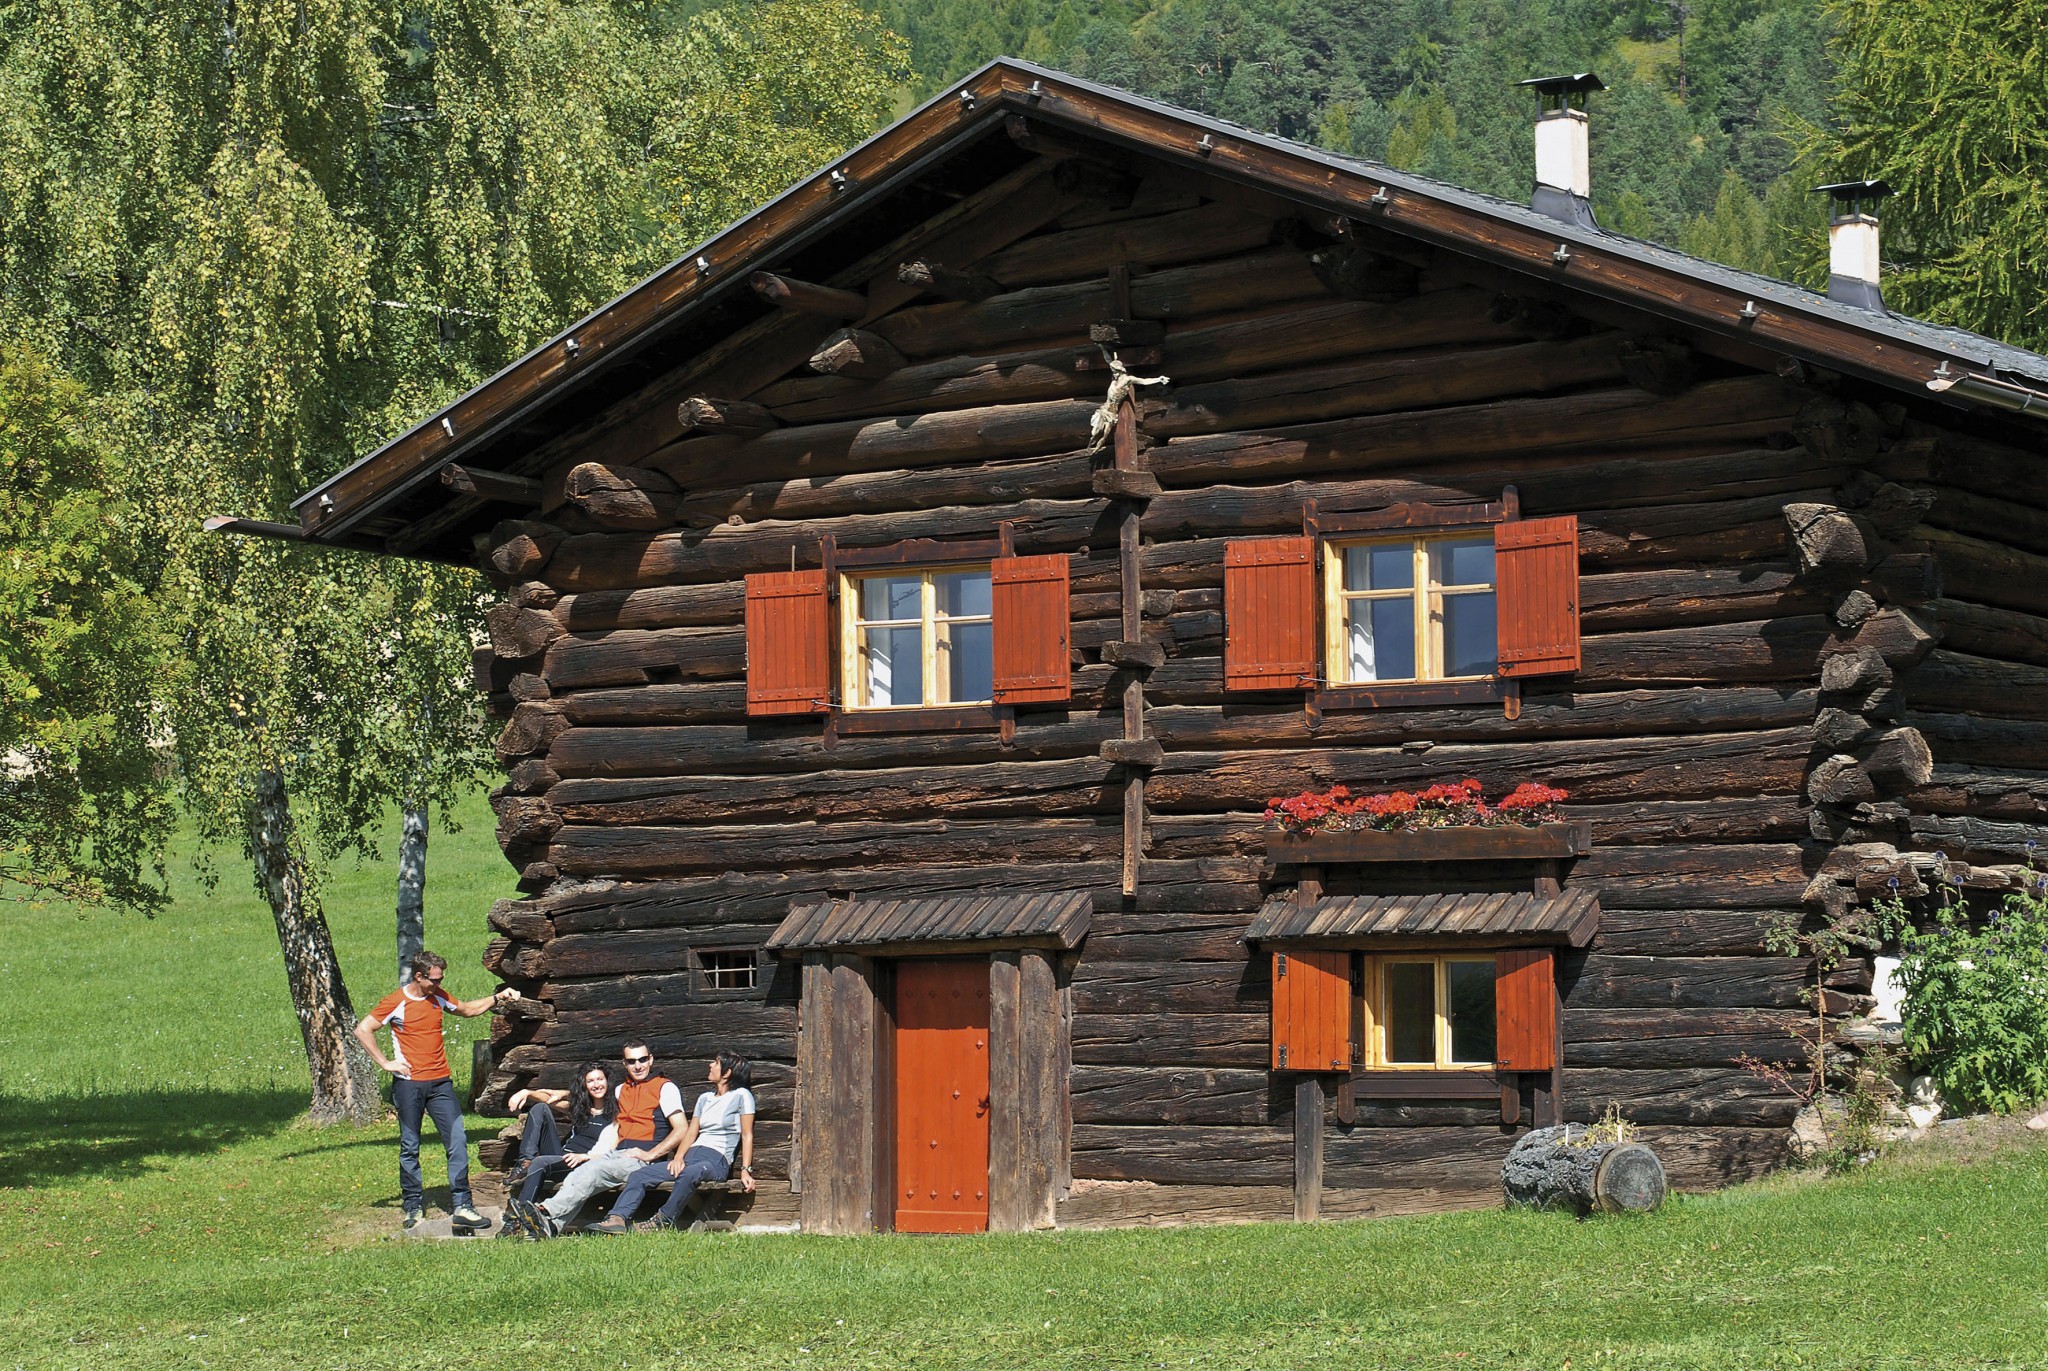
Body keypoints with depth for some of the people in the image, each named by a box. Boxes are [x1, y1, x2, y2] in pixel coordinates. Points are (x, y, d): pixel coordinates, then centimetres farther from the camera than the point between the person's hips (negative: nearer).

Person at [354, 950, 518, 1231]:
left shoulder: (438, 997, 10)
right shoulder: (396, 1002, -7)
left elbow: (468, 1009, 27)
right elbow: (362, 1030, -9)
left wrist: (498, 997, 14)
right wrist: (385, 1063, -11)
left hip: (440, 1082, 4)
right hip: (409, 1084, -4)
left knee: (457, 1142, -6)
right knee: (410, 1147, 4)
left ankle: (461, 1206, -7)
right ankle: (414, 1206, 15)